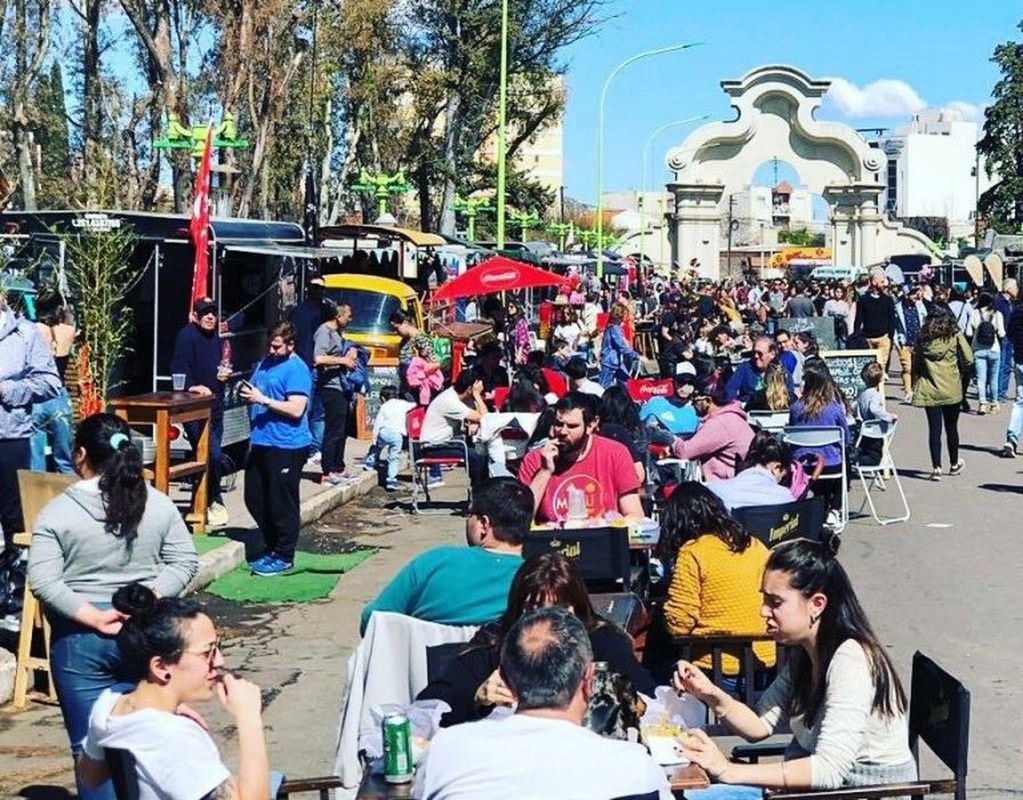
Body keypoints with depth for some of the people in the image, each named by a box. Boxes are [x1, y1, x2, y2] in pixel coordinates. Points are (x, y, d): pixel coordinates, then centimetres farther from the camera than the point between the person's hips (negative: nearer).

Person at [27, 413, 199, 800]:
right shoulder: (159, 504, 0)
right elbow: (185, 562, -2)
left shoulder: (57, 512, -9)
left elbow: (43, 582, -16)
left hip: (81, 640, -3)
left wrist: (93, 617, -16)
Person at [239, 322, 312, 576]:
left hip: (286, 446, -9)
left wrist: (263, 400, -21)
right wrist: (247, 394, 8)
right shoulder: (265, 362, 14)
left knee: (281, 503, -1)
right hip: (260, 443, 9)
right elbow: (255, 392, 28)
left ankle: (284, 557, 10)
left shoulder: (296, 370, -12)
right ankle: (271, 548, 30)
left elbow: (296, 409, -20)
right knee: (255, 499, 15)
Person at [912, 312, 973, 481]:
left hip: (929, 389, 1)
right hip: (951, 389, -1)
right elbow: (968, 359, -7)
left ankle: (936, 468, -3)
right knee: (951, 428, 14)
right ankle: (954, 464, 28)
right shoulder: (955, 336, -3)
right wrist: (960, 371, 11)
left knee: (934, 429, 2)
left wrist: (915, 385, 12)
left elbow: (915, 361, 4)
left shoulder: (923, 338, 3)